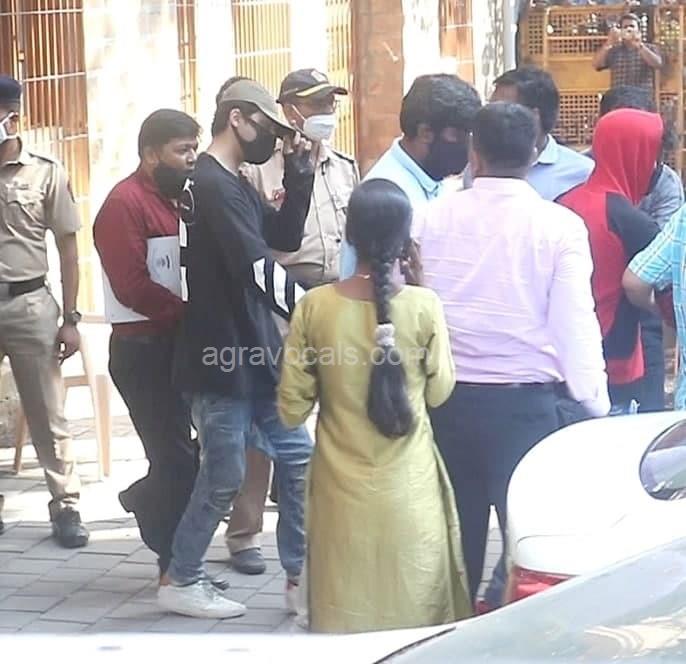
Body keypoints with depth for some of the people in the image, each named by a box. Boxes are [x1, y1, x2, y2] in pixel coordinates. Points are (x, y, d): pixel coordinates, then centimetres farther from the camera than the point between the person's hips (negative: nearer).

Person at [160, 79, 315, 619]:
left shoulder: (235, 186, 16)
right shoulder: (212, 185, -16)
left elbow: (286, 238, 12)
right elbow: (258, 266, -23)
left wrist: (299, 171, 3)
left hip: (253, 351, 9)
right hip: (221, 356, -9)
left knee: (297, 458, 7)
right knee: (224, 477, 0)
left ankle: (300, 578, 13)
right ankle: (180, 581, 15)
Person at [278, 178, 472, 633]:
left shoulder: (315, 307, -10)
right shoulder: (424, 306, -12)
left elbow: (292, 411, -4)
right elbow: (440, 391, 3)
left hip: (342, 488, 1)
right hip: (409, 487, -1)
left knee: (345, 614, 13)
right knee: (414, 609, 14)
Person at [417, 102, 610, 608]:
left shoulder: (435, 216, -2)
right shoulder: (559, 226, -8)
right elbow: (575, 325, -8)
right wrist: (596, 406, 1)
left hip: (447, 399, 3)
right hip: (524, 401, -3)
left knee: (457, 533, 13)